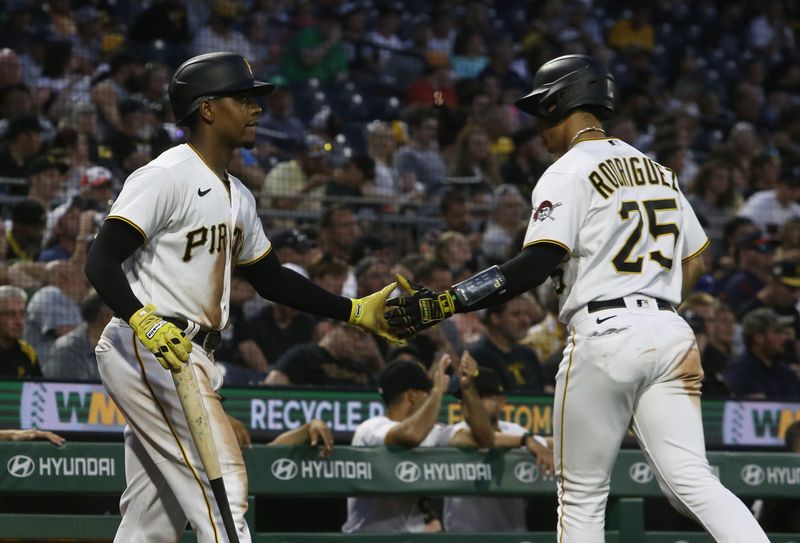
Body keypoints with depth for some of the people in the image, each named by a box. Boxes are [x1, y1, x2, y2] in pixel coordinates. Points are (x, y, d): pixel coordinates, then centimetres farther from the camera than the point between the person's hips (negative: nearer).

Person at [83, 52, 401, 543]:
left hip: (191, 359, 10)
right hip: (144, 351, -10)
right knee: (224, 485, -15)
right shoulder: (166, 177, -11)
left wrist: (356, 311, 20)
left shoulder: (238, 197, 18)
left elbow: (270, 278, 26)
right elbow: (101, 262, -19)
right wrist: (144, 322, -35)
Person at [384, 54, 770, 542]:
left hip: (603, 337, -6)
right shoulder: (660, 172, 19)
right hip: (670, 333, 6)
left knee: (582, 495, 4)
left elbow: (538, 265, -17)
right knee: (693, 482, -1)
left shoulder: (569, 173, -4)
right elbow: (695, 261, 22)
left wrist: (441, 304, -20)